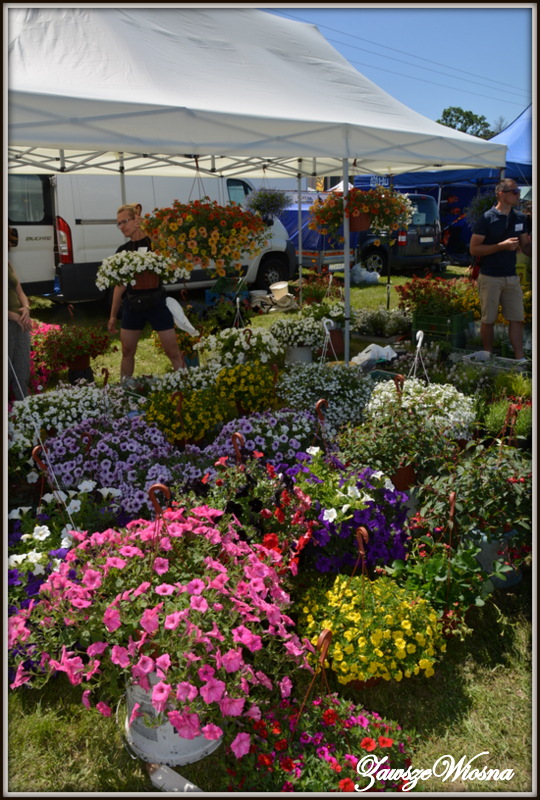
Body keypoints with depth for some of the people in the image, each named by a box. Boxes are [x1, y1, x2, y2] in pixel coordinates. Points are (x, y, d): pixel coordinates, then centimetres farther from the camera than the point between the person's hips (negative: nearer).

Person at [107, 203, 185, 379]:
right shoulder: (122, 250, 9)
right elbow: (119, 285, 13)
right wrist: (113, 315, 14)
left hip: (156, 303, -4)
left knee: (173, 352, -3)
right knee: (127, 351, 10)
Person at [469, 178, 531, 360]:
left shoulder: (519, 218, 8)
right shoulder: (487, 219, -9)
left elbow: (526, 247, 15)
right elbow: (474, 249, -13)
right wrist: (502, 245, -20)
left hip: (511, 277, 5)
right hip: (490, 277, -5)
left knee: (517, 318, 3)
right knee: (488, 320, 4)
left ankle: (520, 359, 8)